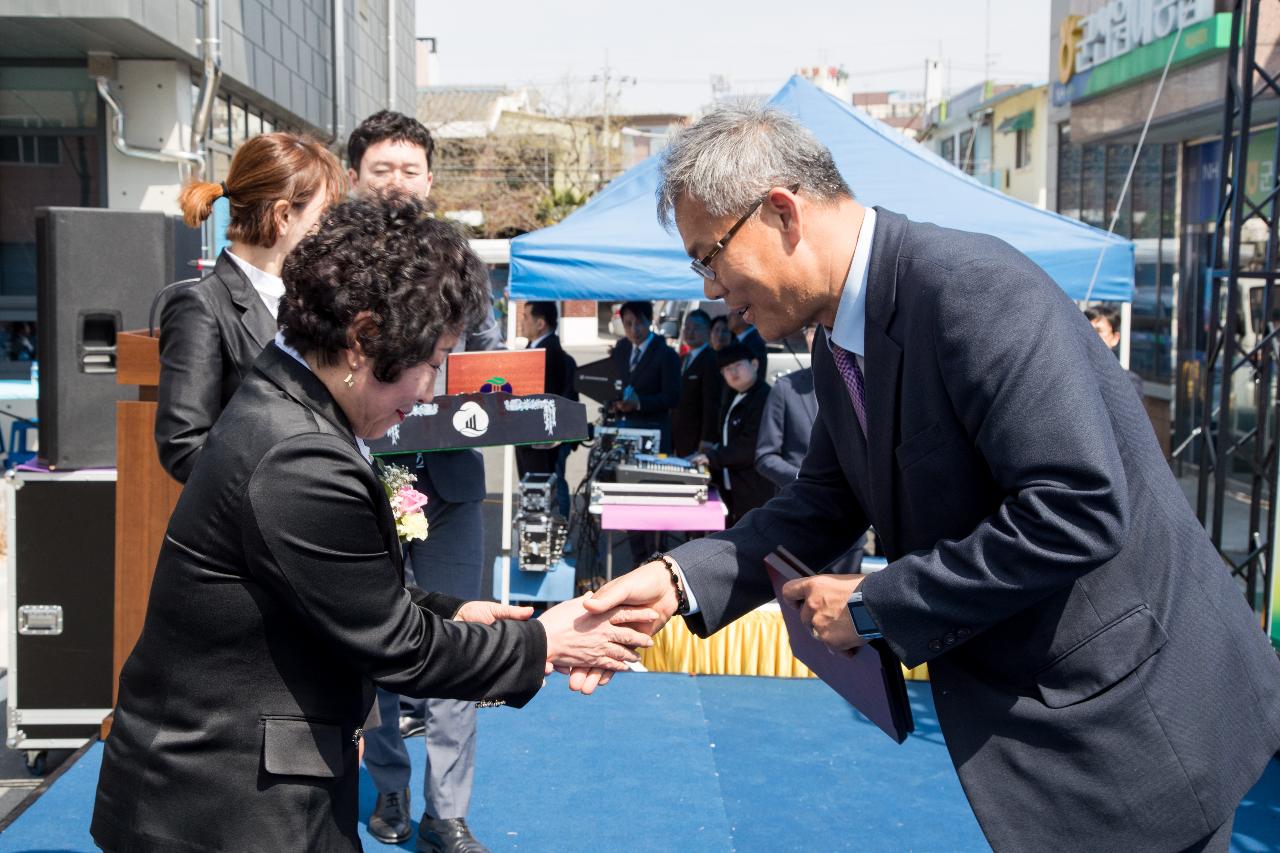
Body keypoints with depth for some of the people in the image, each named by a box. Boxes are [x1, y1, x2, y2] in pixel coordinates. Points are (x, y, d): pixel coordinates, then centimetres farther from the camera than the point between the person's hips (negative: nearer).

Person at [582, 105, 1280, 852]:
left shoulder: (973, 286, -26)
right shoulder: (840, 341, 3)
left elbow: (1078, 509, -30)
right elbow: (827, 503, 8)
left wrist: (877, 606, -21)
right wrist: (680, 579, -8)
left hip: (1131, 713, -8)